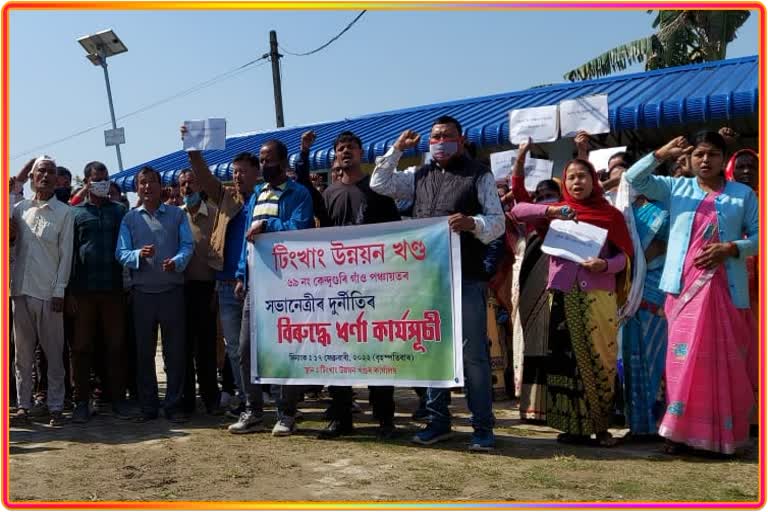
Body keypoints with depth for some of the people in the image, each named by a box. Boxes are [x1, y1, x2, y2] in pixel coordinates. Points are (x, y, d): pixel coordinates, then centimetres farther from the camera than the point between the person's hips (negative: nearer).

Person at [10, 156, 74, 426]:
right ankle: (23, 404, 18)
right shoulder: (20, 208, 8)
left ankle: (55, 406, 8)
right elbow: (10, 243, 16)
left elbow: (66, 254, -2)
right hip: (21, 289, 3)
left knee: (54, 353, 2)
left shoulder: (64, 213, 0)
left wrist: (60, 291, -7)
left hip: (49, 292, -3)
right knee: (23, 352, 9)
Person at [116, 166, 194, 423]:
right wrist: (139, 254, -19)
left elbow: (188, 245, -1)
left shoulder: (177, 214, 8)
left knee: (175, 349, 1)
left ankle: (174, 405, 10)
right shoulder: (130, 218, 10)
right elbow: (121, 253, 2)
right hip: (142, 291, 1)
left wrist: (177, 261, -21)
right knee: (144, 350, 7)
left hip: (173, 289, -1)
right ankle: (148, 406, 17)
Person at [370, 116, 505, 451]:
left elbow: (498, 222, -3)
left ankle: (483, 428, 8)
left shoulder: (479, 175, 2)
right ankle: (438, 421, 24)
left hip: (466, 277, -5)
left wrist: (472, 224, -23)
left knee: (473, 353, -1)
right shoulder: (419, 176, 17)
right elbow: (380, 184, 15)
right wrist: (396, 149, 10)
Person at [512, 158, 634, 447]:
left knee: (600, 357, -1)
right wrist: (549, 210, -11)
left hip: (600, 294, -1)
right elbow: (518, 211, 2)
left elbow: (624, 255, 4)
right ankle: (574, 425, 11)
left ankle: (601, 426, 9)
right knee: (566, 357, 2)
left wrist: (605, 265, -16)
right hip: (564, 294, 2)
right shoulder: (556, 212, 11)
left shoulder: (611, 214, 7)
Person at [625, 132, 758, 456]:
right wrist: (660, 155, -7)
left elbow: (757, 235, 4)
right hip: (685, 287, 0)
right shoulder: (676, 188, 11)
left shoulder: (743, 194, 8)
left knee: (725, 361, 2)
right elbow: (633, 179, 3)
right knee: (685, 357, -2)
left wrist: (732, 248, -13)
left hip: (726, 289, 0)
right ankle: (681, 431, 5)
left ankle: (724, 434, 12)